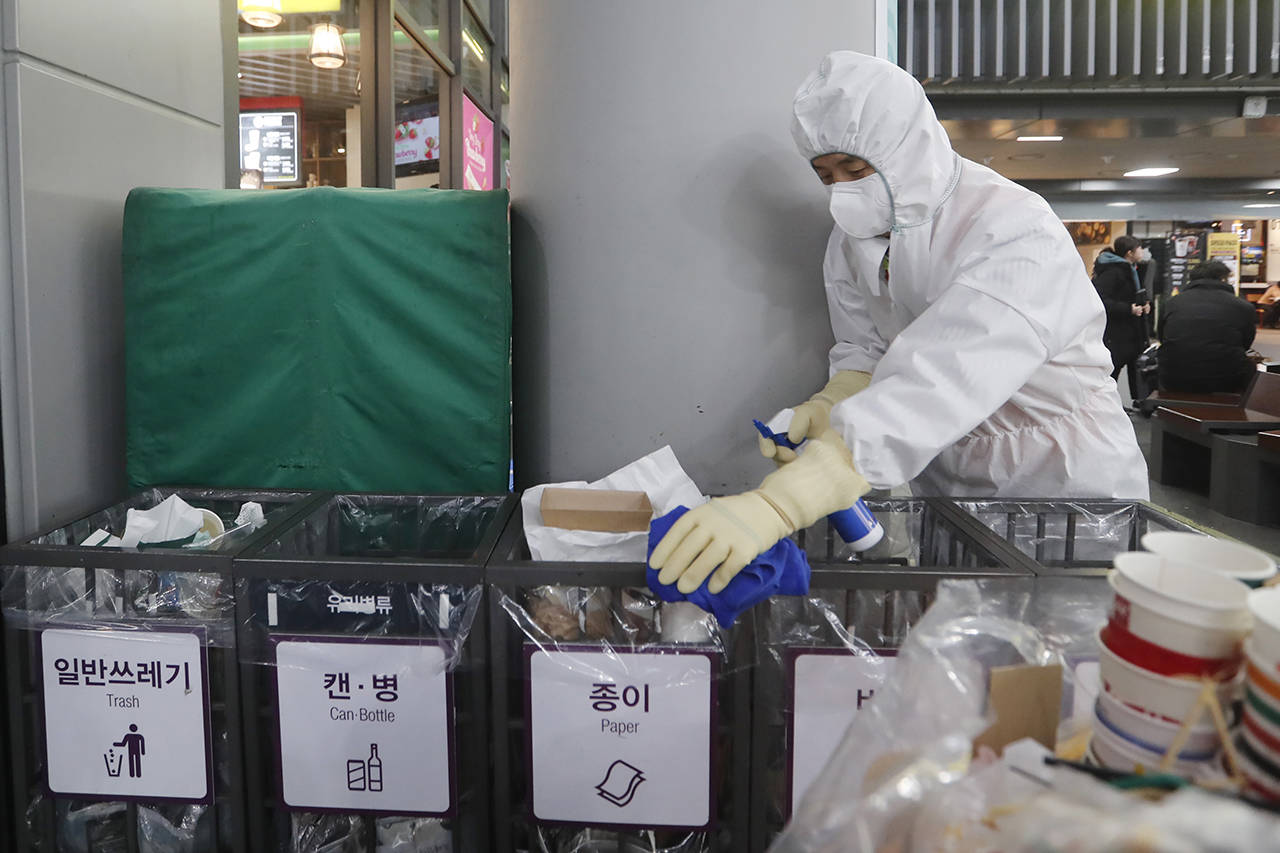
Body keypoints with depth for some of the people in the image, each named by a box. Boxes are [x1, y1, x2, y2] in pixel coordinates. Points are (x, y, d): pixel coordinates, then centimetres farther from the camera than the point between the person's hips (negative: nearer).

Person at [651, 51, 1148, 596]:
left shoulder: (1018, 236, -28)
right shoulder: (852, 238, -3)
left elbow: (933, 390, -42)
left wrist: (775, 507, -52)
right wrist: (825, 411, -21)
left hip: (1072, 492, -5)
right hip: (947, 491, 5)